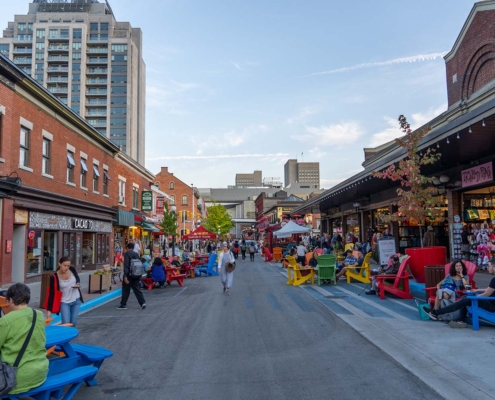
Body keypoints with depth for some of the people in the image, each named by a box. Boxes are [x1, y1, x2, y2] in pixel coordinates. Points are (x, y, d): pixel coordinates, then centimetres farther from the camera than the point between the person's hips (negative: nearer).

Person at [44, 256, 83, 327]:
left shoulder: (72, 269, -11)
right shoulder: (54, 277, -20)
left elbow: (78, 279, 9)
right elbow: (52, 294, -16)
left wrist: (78, 284, -14)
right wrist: (49, 309, -18)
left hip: (76, 300, 3)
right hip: (64, 302, -3)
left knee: (73, 323, 10)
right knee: (65, 323, -8)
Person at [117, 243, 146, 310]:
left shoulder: (127, 254, -8)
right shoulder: (136, 254, 9)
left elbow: (126, 265, -16)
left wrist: (125, 276, -18)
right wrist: (138, 276, 20)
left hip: (129, 275, -5)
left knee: (126, 290, 6)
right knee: (137, 289, 8)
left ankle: (123, 305, 14)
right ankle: (142, 302, -2)